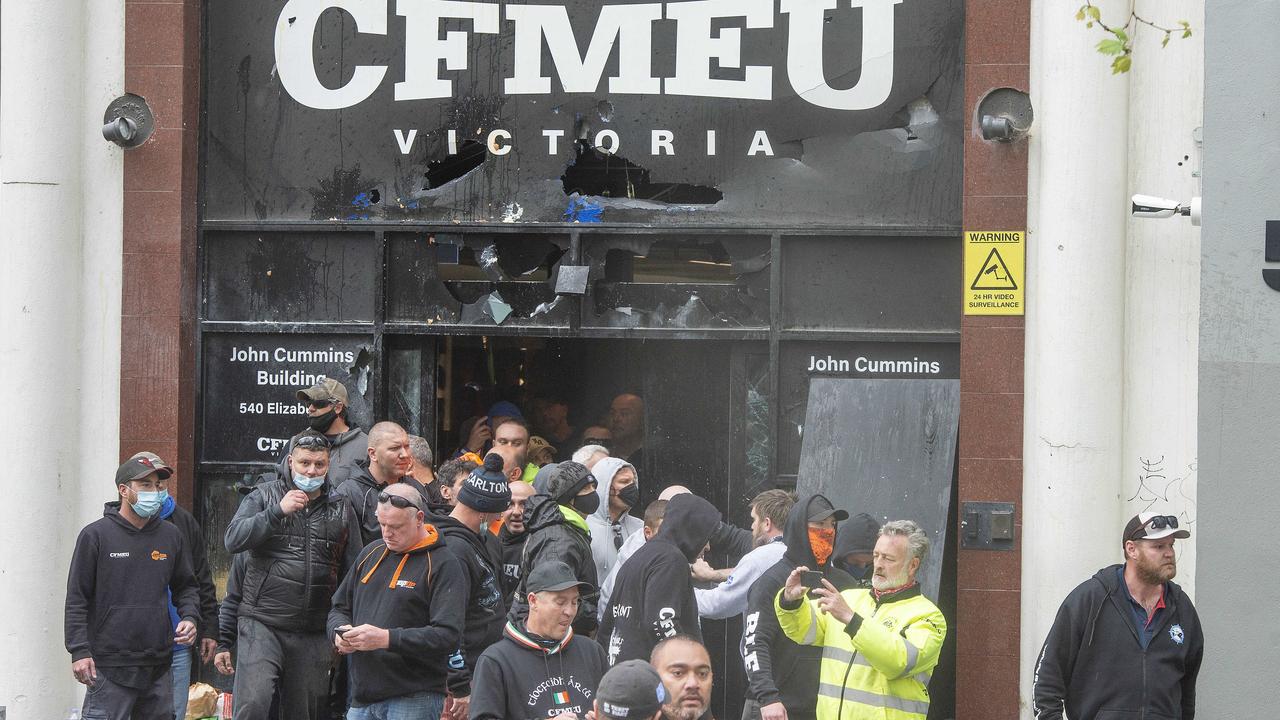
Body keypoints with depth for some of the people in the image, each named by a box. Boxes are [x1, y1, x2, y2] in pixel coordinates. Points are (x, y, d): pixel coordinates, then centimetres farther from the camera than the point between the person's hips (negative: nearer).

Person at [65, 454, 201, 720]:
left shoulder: (171, 536, 12)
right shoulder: (96, 535, -2)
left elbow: (185, 586, 24)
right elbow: (76, 600, -3)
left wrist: (189, 617, 3)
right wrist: (79, 651, -10)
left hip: (159, 667, 5)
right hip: (110, 667, -5)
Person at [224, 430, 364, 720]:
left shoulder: (341, 508, 12)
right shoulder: (264, 496, 6)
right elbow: (233, 540, -8)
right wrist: (278, 511, -16)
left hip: (314, 636, 3)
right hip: (262, 624, -3)